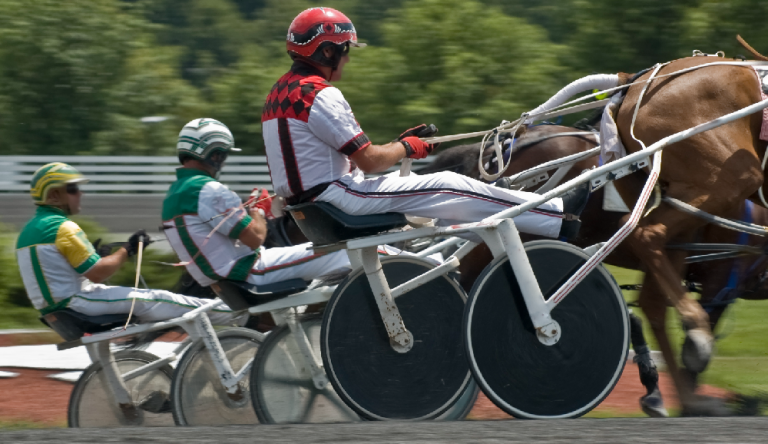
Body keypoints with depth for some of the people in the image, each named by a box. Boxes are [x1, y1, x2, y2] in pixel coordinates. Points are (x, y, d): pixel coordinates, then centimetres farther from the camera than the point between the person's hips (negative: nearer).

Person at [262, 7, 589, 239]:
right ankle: (559, 216, -2)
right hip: (336, 196, -10)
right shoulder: (320, 95, -19)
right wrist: (405, 148, 2)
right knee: (450, 186, -6)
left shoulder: (282, 91, 13)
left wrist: (397, 145, 13)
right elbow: (369, 160, -18)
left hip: (306, 200, 10)